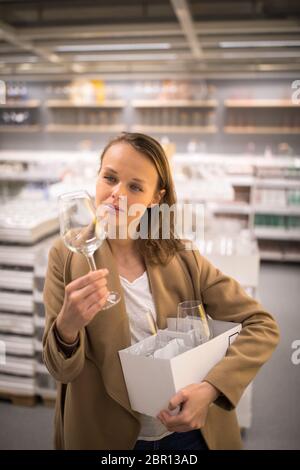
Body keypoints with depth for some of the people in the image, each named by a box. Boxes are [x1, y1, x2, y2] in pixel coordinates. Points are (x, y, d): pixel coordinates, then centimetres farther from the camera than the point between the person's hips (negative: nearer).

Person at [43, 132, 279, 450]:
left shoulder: (182, 258, -9)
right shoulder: (66, 256, -11)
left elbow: (263, 326, -9)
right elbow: (60, 370, -12)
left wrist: (212, 387, -23)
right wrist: (67, 326, -34)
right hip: (107, 439, -1)